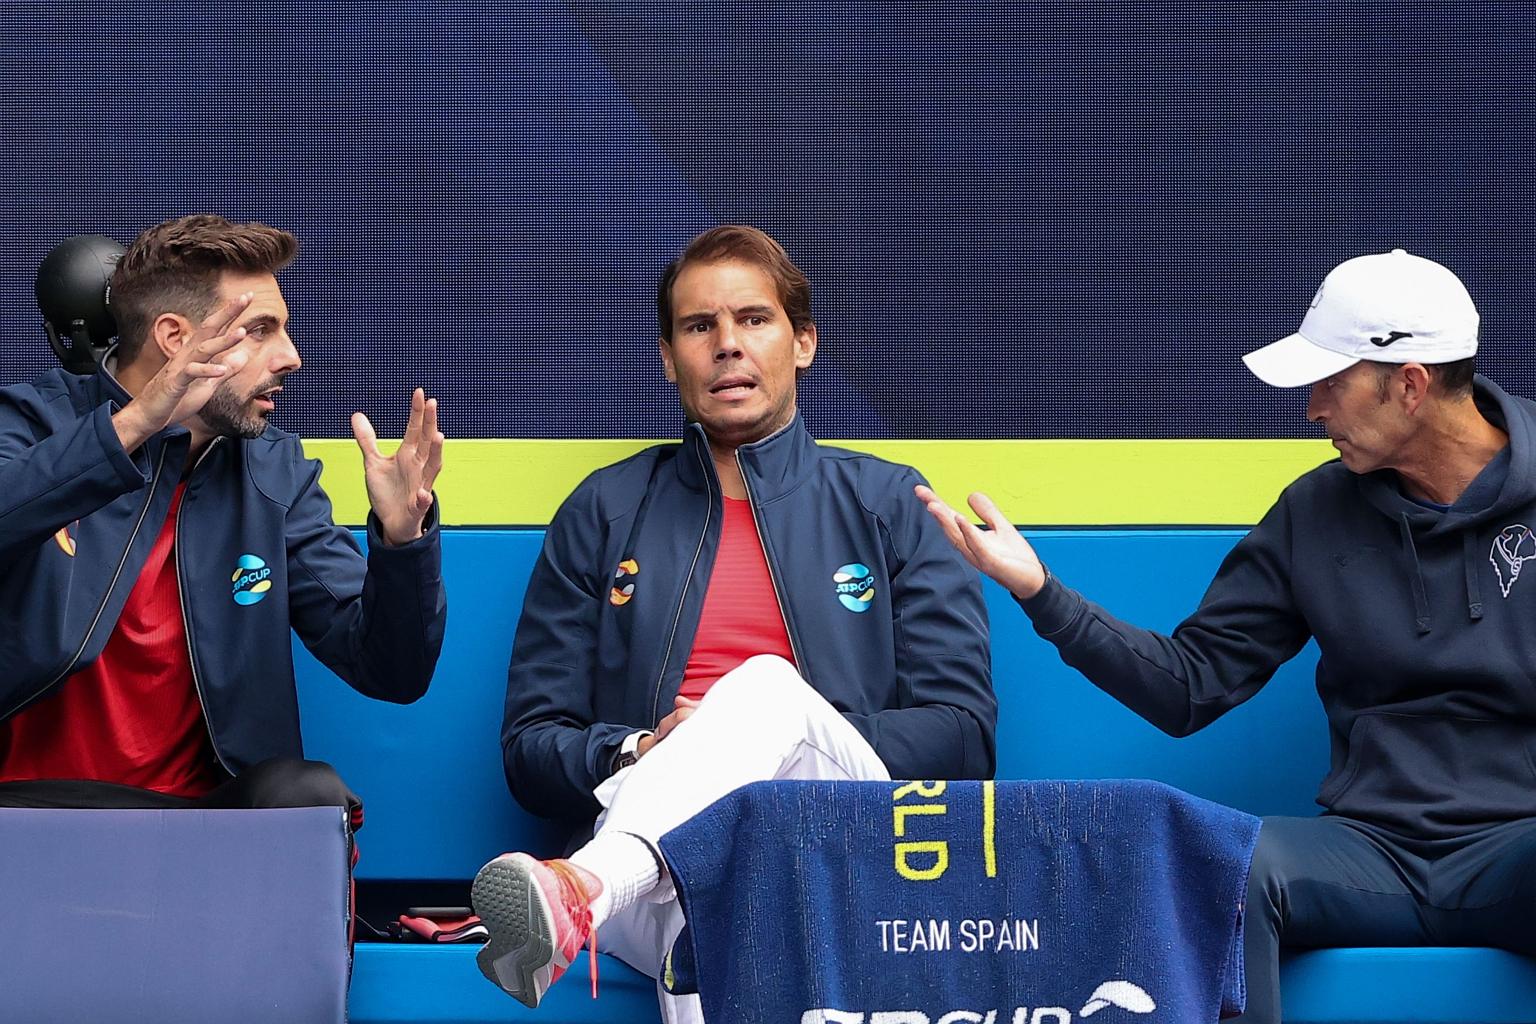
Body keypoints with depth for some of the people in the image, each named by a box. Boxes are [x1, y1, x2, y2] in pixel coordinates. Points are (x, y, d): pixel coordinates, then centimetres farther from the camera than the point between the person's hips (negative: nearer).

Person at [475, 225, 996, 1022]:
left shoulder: (889, 506, 18)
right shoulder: (604, 513, 21)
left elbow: (963, 739, 10)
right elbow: (530, 747, 16)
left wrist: (790, 744, -6)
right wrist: (640, 752, -7)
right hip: (656, 871, 0)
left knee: (769, 688, -37)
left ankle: (580, 895, -57)